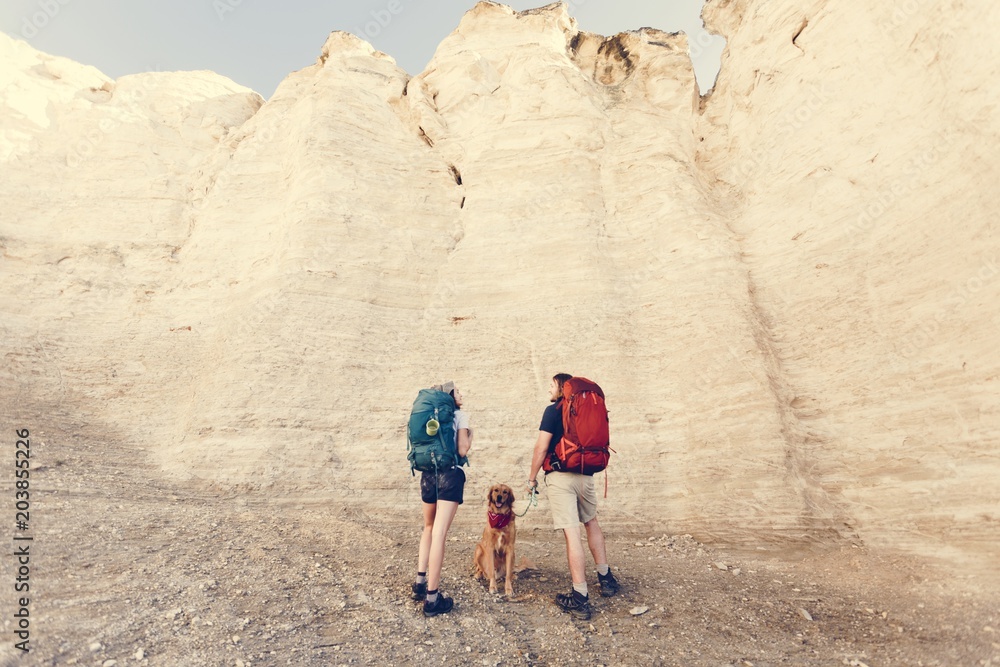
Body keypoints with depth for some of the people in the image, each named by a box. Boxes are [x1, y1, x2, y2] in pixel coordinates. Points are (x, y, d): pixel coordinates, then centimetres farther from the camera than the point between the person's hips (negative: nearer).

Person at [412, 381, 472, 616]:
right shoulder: (460, 415, -1)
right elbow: (462, 450, -7)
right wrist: (470, 435, 11)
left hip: (428, 474, 6)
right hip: (450, 475, -6)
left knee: (429, 529, 23)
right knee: (439, 534, -5)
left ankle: (420, 583, 24)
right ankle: (432, 598, 1)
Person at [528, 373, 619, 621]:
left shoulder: (554, 410, -6)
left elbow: (541, 447, -11)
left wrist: (532, 478, -2)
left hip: (560, 476, -6)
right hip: (585, 475, 6)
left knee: (571, 532, -4)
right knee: (591, 522, 25)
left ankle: (581, 598, 1)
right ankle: (605, 577, 33)